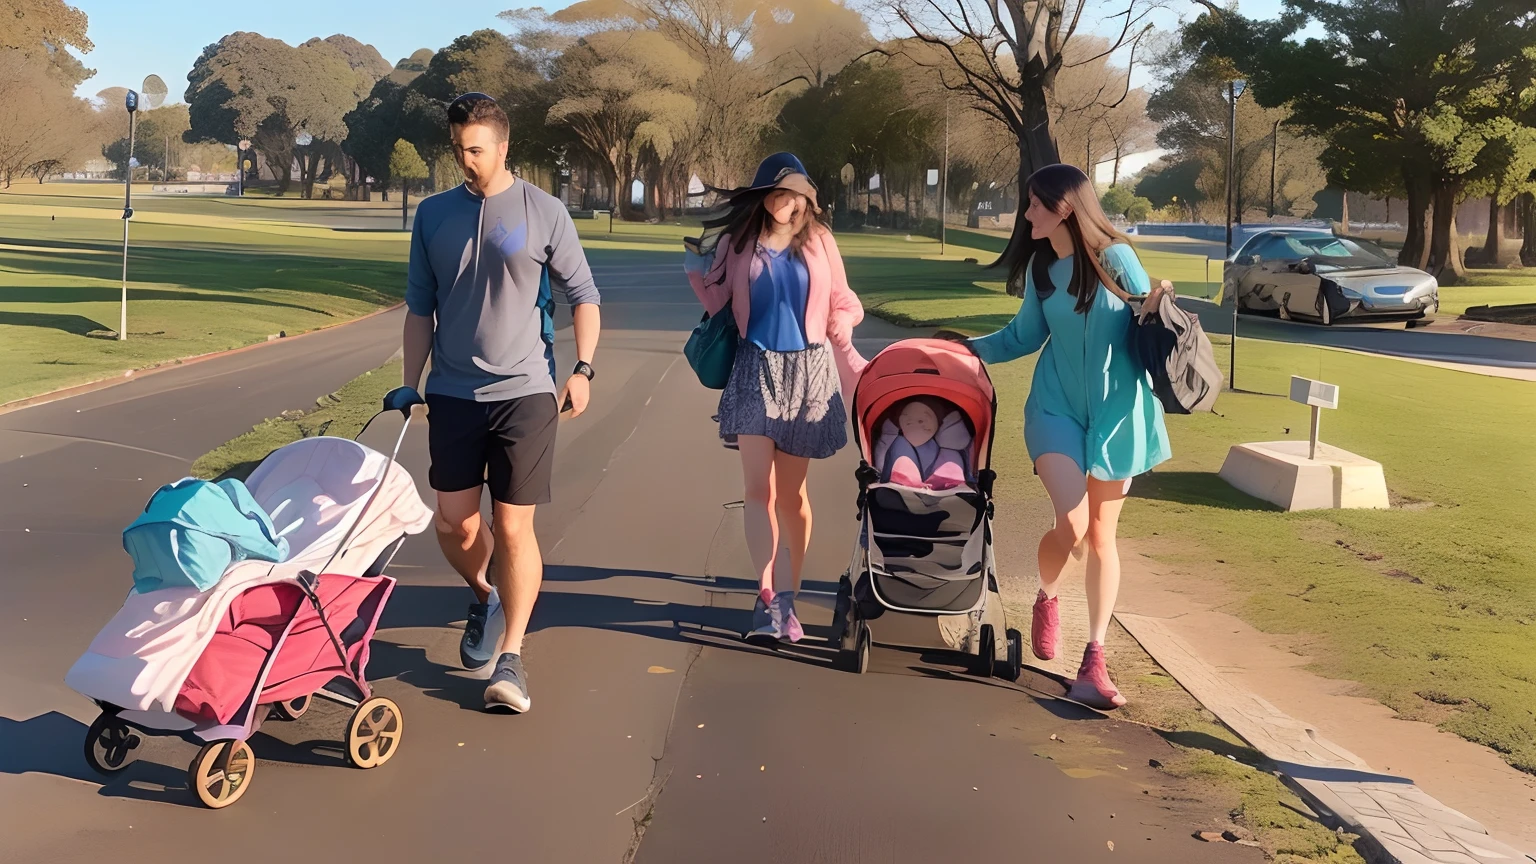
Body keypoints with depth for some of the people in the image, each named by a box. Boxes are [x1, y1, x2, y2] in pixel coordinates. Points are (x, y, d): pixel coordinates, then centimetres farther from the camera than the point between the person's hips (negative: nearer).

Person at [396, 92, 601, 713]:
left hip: (524, 390, -3)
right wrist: (409, 386, 10)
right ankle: (486, 598, 36)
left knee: (513, 528, -4)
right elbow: (419, 309, 13)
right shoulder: (434, 214, 8)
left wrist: (582, 368, -5)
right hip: (452, 393, 3)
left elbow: (582, 295, 4)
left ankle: (509, 658, 6)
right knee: (454, 524, 5)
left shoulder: (544, 213, -1)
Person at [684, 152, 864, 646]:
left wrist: (839, 333, -5)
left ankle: (789, 596, 17)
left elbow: (842, 304, 12)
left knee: (791, 491, 7)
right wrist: (698, 271, -5)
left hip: (807, 371, 1)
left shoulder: (818, 241, 6)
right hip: (754, 369, -1)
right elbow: (719, 304, 8)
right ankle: (769, 596, -17)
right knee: (758, 487, -12)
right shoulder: (737, 241, 4)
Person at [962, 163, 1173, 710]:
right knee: (1071, 525, -17)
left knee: (1101, 536, 6)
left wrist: (1155, 311, -23)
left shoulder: (1115, 258, -8)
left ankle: (1094, 660, 16)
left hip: (1115, 411, -1)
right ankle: (1046, 599, 17)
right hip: (1057, 406, 1)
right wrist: (971, 348, 11)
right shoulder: (1040, 265, 3)